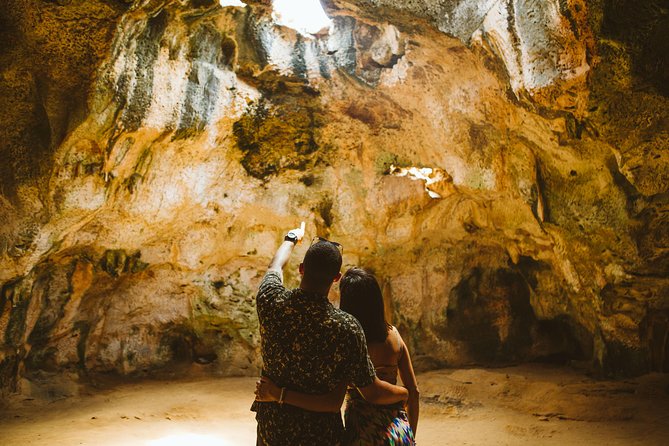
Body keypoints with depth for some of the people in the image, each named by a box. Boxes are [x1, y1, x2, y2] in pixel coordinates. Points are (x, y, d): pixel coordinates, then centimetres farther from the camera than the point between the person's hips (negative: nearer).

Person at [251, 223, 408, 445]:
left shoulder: (271, 302, -17)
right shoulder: (346, 327, -24)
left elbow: (276, 266, 8)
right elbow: (372, 392, -14)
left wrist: (292, 238, 29)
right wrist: (404, 393, 7)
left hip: (272, 427, 3)